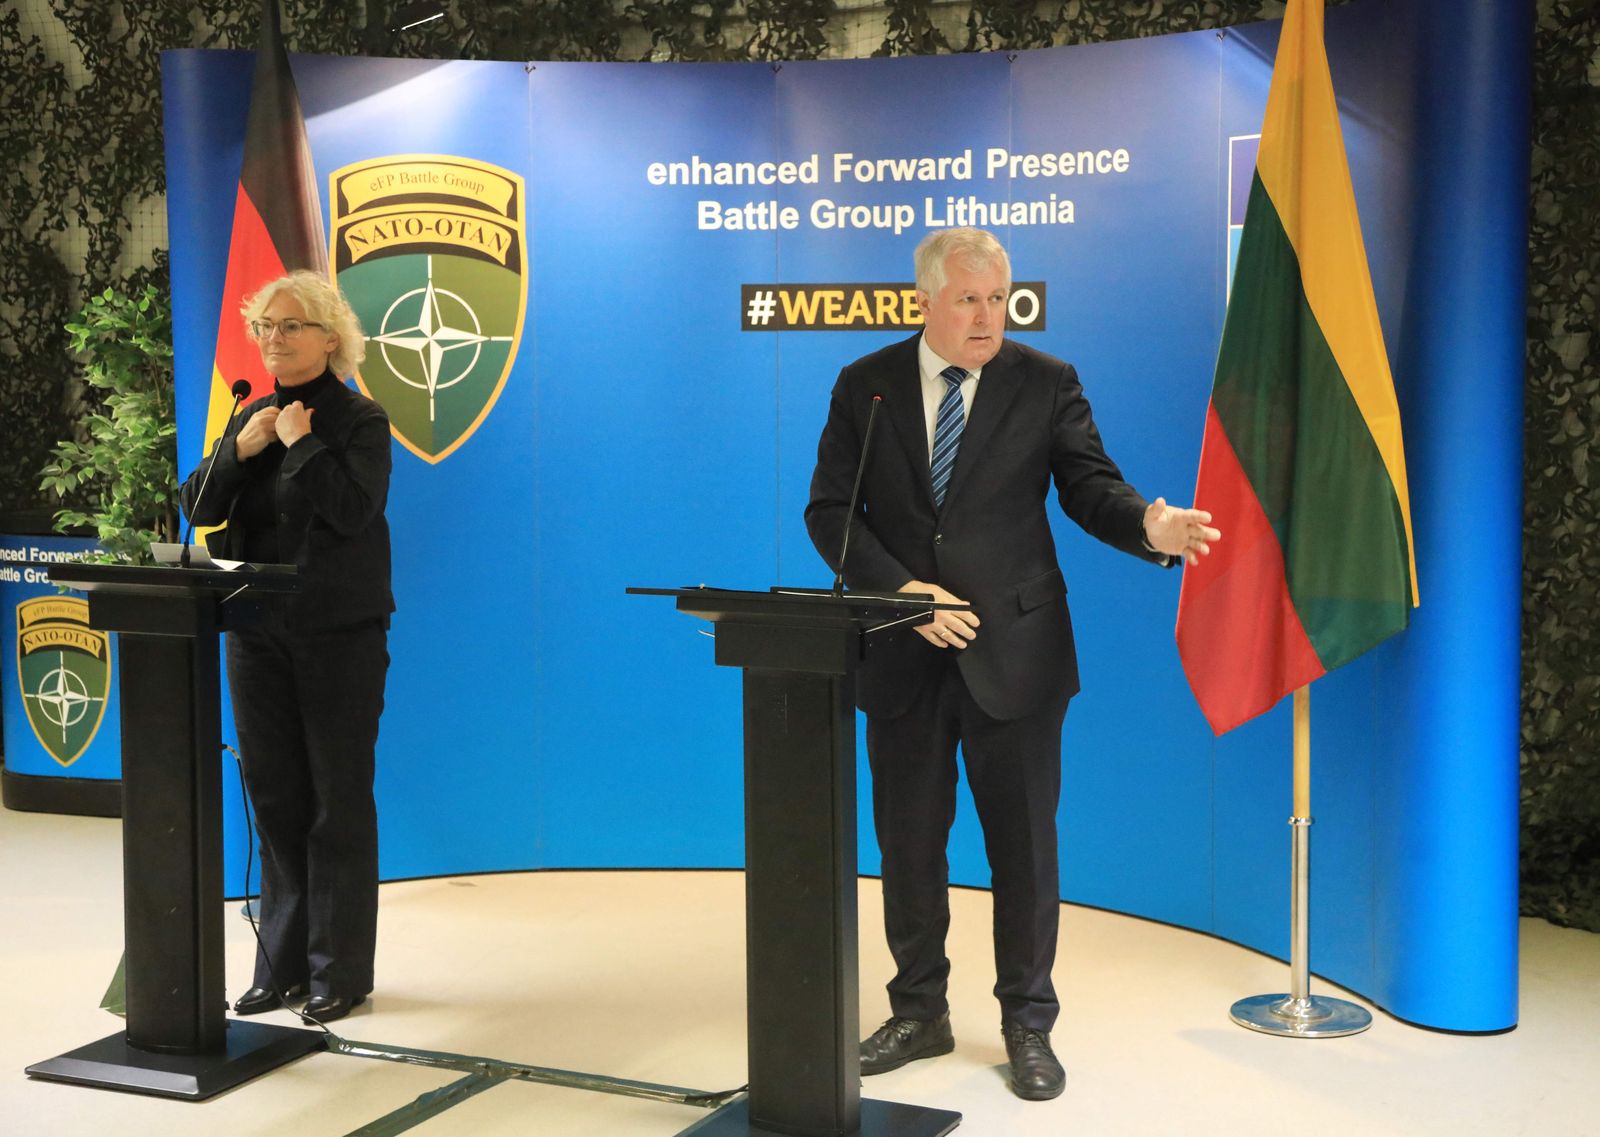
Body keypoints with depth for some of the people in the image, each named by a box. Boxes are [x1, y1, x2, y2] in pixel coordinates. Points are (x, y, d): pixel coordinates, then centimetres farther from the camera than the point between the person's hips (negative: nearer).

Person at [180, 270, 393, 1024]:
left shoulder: (359, 421, -5)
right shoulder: (253, 417, 12)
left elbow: (355, 509, -21)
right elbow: (198, 509, 6)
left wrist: (301, 443, -14)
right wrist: (240, 451, -8)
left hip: (340, 636, -6)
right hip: (259, 636, 6)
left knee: (338, 804, 1)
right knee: (275, 798, 11)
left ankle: (340, 971, 10)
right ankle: (282, 966, 20)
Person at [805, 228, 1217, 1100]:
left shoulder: (1045, 383, 1)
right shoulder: (865, 386, 3)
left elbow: (1089, 484, -5)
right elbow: (830, 511, 0)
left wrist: (1150, 525, -27)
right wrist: (903, 588, -14)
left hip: (1013, 651, -1)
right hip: (902, 656, 2)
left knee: (1024, 844, 4)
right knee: (908, 841, 12)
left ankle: (1028, 1025, 19)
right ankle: (919, 1012, 28)